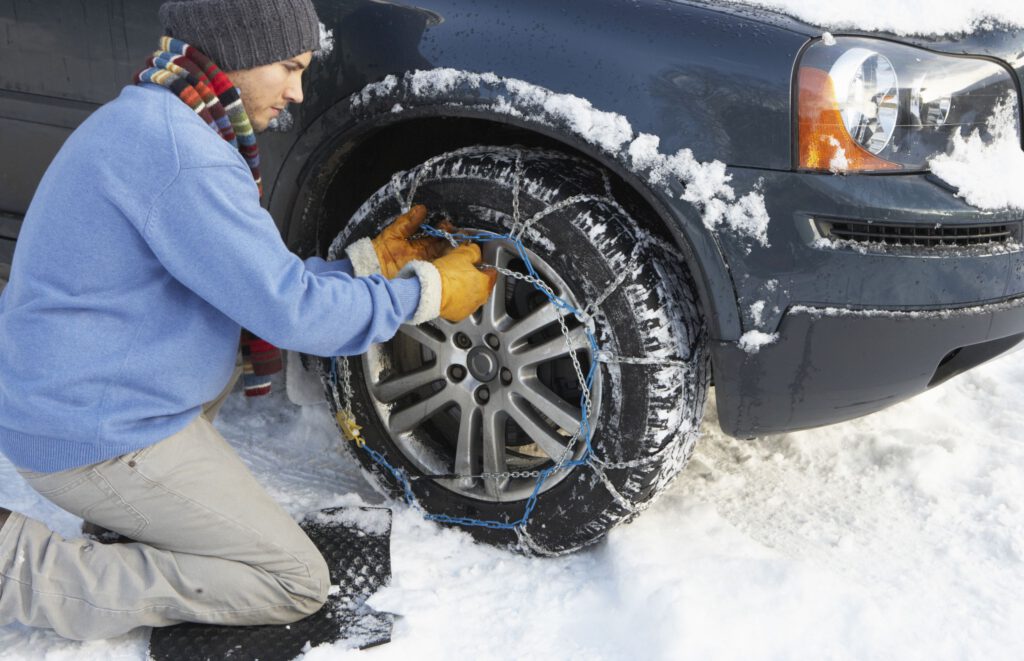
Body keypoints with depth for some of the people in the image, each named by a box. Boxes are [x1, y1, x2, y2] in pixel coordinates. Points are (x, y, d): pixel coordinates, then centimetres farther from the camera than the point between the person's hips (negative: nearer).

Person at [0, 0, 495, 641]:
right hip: (99, 439, -10)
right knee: (299, 584, -4)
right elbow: (291, 309, -22)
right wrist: (429, 292, -10)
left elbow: (260, 280, 13)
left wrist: (370, 259, 9)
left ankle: (126, 511, 15)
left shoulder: (147, 121, 10)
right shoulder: (179, 152, -24)